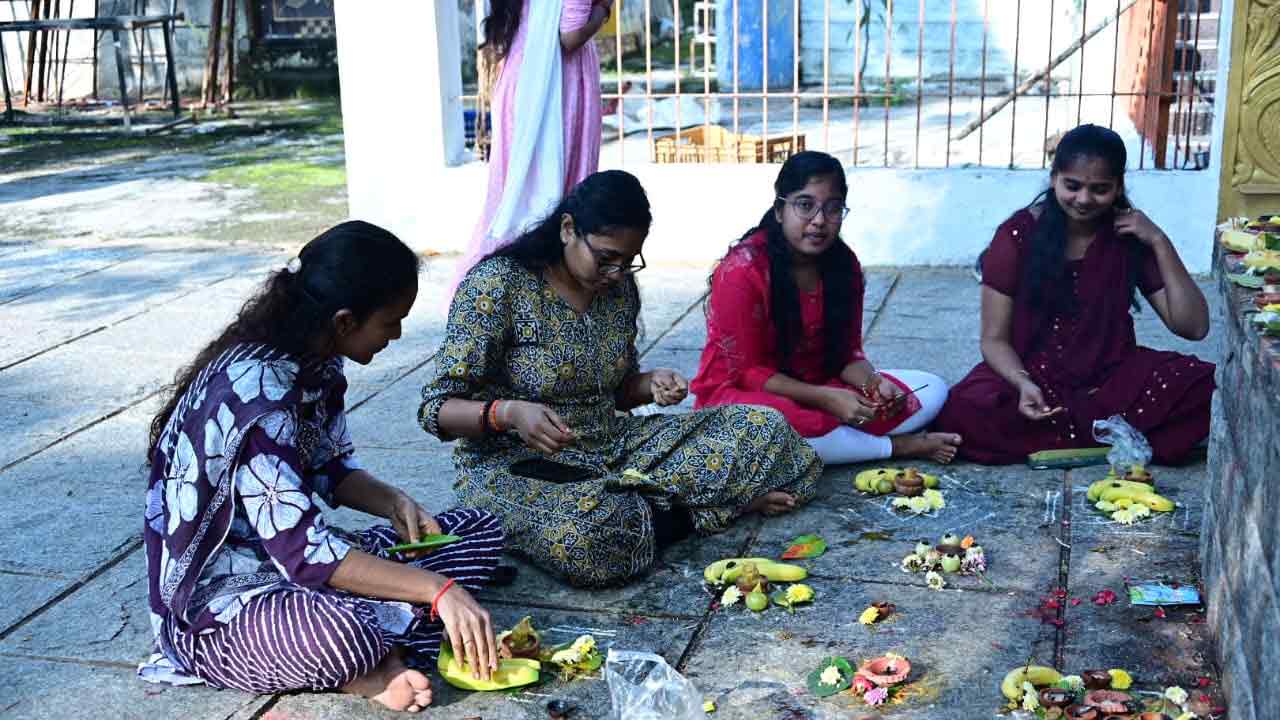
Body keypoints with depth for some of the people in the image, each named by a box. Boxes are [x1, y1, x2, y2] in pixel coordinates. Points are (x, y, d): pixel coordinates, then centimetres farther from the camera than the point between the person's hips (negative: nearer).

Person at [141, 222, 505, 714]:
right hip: (219, 602, -9)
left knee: (479, 530, 4)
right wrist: (438, 590, -32)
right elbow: (302, 552, -32)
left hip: (293, 553, 9)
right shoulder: (256, 396, -29)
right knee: (338, 636, -42)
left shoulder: (316, 360, -2)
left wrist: (395, 504, -8)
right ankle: (358, 666, -8)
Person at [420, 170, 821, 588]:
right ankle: (682, 513, -11)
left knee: (763, 431, -6)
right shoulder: (496, 285, -15)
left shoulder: (619, 287, 4)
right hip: (516, 466, -5)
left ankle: (629, 507, -12)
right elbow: (435, 409, -14)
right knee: (585, 534, -41)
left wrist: (652, 385, -5)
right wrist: (508, 412, -33)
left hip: (613, 448, 6)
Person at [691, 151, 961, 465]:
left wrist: (873, 383, -18)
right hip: (741, 393, -6)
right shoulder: (743, 270, -20)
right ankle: (895, 446, -18)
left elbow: (846, 352, 5)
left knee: (932, 390, -2)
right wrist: (825, 398, -26)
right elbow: (744, 371, -18)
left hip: (815, 390, 6)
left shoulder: (844, 264, -1)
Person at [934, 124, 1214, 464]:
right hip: (1033, 375, -2)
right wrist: (1023, 383, -27)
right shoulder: (1018, 235, -7)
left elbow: (1193, 326, -5)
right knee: (964, 410, -33)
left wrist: (1160, 242, -12)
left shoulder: (1129, 237, 0)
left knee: (1202, 385, -25)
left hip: (1111, 379, 3)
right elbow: (995, 339, -6)